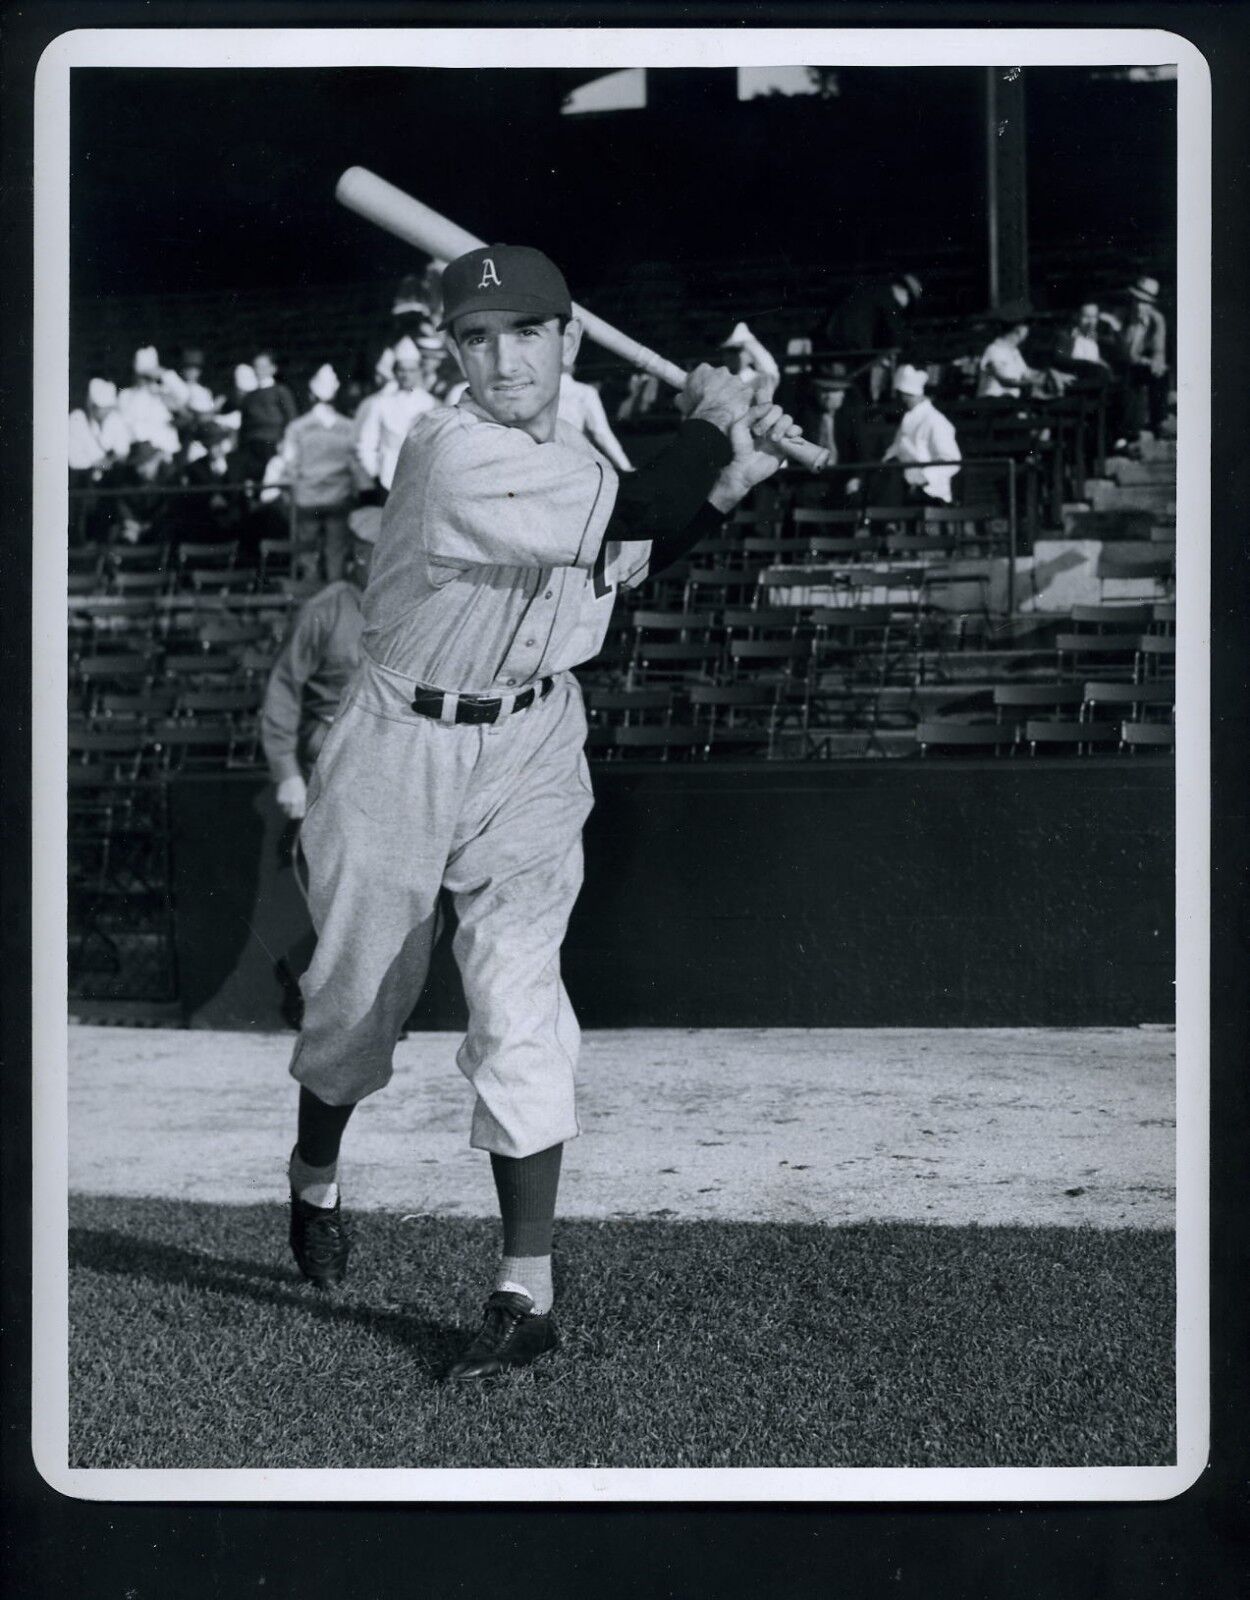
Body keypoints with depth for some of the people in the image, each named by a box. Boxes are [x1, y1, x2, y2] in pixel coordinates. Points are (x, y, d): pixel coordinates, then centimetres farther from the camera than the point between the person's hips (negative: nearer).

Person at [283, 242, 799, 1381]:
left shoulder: (579, 435, -1)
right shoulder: (453, 452, -23)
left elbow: (631, 557, 14)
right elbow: (623, 516, -33)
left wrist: (729, 481, 1)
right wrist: (712, 426, -18)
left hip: (531, 749, 3)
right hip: (404, 744, -3)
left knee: (519, 1005, -10)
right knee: (361, 986, 12)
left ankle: (527, 1290, -7)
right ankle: (315, 1178, 43)